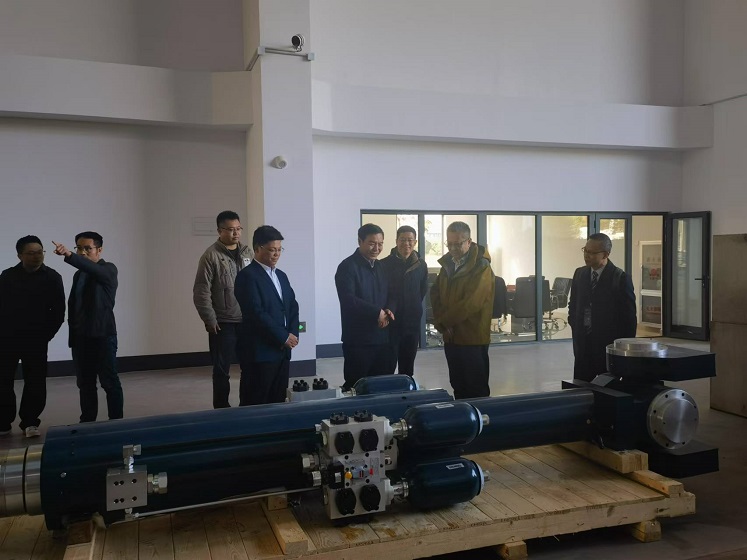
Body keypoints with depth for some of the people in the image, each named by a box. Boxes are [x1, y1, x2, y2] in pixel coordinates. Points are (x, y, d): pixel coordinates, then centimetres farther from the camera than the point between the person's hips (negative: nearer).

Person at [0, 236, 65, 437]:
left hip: (36, 340, -1)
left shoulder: (52, 277, -2)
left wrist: (46, 335, -4)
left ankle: (29, 422, 12)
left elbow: (58, 311, -1)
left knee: (35, 383, 0)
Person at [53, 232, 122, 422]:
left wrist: (69, 255, -44)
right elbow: (73, 303, 17)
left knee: (109, 380, -3)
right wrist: (72, 331, 11)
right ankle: (87, 421, 18)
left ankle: (116, 420, 4)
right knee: (85, 382, 10)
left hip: (102, 334, -7)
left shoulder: (108, 269, -6)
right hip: (80, 336, 7)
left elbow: (94, 270, -30)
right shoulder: (79, 274, 16)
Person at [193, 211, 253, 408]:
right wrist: (210, 320, -10)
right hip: (223, 324, -4)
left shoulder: (248, 252, 6)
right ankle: (222, 410, 19)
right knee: (222, 370, 6)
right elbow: (201, 292, -9)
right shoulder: (211, 255, -8)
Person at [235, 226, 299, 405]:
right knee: (255, 404, -1)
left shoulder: (281, 276, 17)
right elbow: (256, 313, -17)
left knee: (278, 401, 10)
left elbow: (293, 306, 15)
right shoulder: (247, 276, -9)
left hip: (283, 350, 8)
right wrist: (284, 337, -14)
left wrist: (293, 333, -2)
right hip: (260, 352, -8)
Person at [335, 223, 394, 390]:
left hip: (381, 337, 7)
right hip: (358, 339, -7)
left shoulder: (381, 266, 13)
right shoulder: (348, 266, -9)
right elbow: (348, 299, -19)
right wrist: (377, 312, -16)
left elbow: (389, 295, 19)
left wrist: (388, 311, -3)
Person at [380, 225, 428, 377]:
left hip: (412, 323, 3)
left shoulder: (421, 265, 3)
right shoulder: (384, 264, -8)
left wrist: (414, 308, 12)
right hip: (390, 323, -3)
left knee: (407, 367, 14)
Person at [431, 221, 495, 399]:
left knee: (477, 390, 3)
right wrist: (441, 324, -6)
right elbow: (435, 294, 10)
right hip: (451, 337, 7)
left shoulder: (481, 267, -14)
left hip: (473, 338, -7)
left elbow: (471, 303, -21)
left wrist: (442, 320, -12)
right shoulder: (447, 263, 10)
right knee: (458, 387, 16)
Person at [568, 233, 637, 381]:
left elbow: (629, 317, -6)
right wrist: (575, 328, 6)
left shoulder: (620, 278, -9)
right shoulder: (579, 274, 7)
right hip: (583, 344, 4)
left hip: (609, 346, -4)